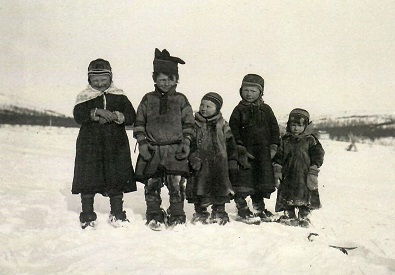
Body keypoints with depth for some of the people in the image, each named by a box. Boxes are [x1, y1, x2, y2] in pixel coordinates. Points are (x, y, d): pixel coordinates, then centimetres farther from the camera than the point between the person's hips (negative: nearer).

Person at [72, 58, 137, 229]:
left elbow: (131, 117, -1)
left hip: (115, 146, 1)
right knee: (88, 180, 2)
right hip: (89, 146, -1)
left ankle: (117, 213, 20)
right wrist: (98, 112, -26)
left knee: (117, 180, 5)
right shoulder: (85, 97, 4)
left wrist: (115, 116, -19)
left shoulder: (119, 96, 8)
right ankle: (87, 215, 15)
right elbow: (78, 115, -14)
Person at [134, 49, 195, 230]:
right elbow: (139, 123, 9)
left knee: (176, 184, -4)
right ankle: (154, 216, 16)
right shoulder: (148, 100, 7)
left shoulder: (180, 100, 6)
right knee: (152, 184, 3)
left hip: (175, 150, -1)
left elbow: (189, 123, 9)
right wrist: (142, 143, -2)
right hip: (152, 150, 1)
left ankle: (176, 215, 10)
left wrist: (186, 143, -2)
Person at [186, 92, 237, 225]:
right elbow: (189, 144, 1)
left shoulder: (222, 126, 5)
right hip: (200, 165, -1)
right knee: (199, 189, 2)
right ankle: (200, 212, 16)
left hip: (219, 164, 1)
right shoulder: (194, 124, 1)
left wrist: (232, 162, 5)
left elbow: (230, 145, 9)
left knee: (220, 189, 6)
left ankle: (219, 212, 19)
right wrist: (192, 157, -11)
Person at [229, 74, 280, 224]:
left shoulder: (266, 109, 8)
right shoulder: (239, 110, 0)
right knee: (244, 180, -6)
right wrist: (241, 151, -12)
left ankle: (259, 208, 25)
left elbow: (274, 128, 11)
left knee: (262, 182, 11)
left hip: (263, 152, 4)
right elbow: (234, 131, -5)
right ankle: (242, 209, 4)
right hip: (245, 151, -3)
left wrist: (273, 147, 1)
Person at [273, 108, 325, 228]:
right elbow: (279, 156, 10)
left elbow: (318, 155, -2)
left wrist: (313, 172, -9)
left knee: (306, 198, 2)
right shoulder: (285, 140, 8)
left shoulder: (310, 140, 1)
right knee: (287, 198, 4)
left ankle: (303, 217, 15)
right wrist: (277, 170, 2)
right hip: (288, 176, 2)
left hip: (304, 176, -2)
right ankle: (289, 216, 17)